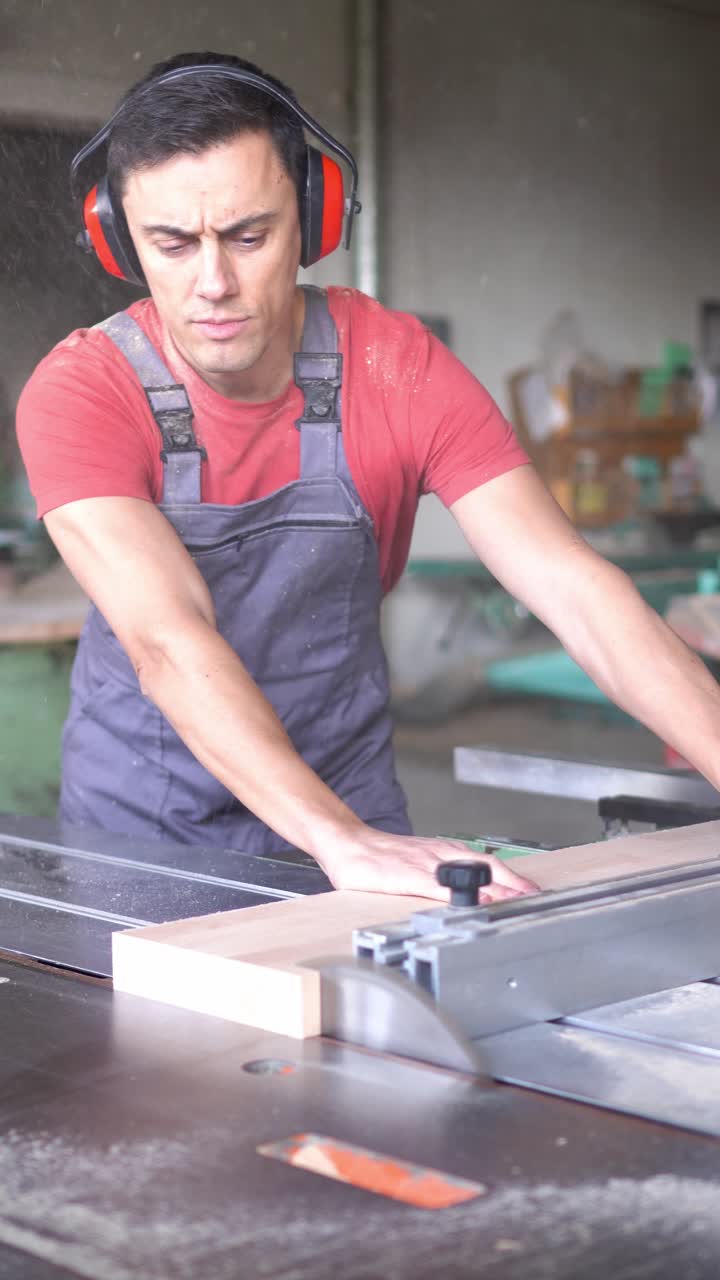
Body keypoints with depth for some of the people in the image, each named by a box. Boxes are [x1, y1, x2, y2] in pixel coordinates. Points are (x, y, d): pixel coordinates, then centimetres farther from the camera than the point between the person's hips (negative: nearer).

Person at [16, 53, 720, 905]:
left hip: (346, 800, 1)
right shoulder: (78, 394, -15)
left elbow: (572, 587, -15)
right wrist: (342, 842, -40)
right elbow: (169, 640, -29)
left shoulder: (398, 370, -9)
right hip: (139, 831, -1)